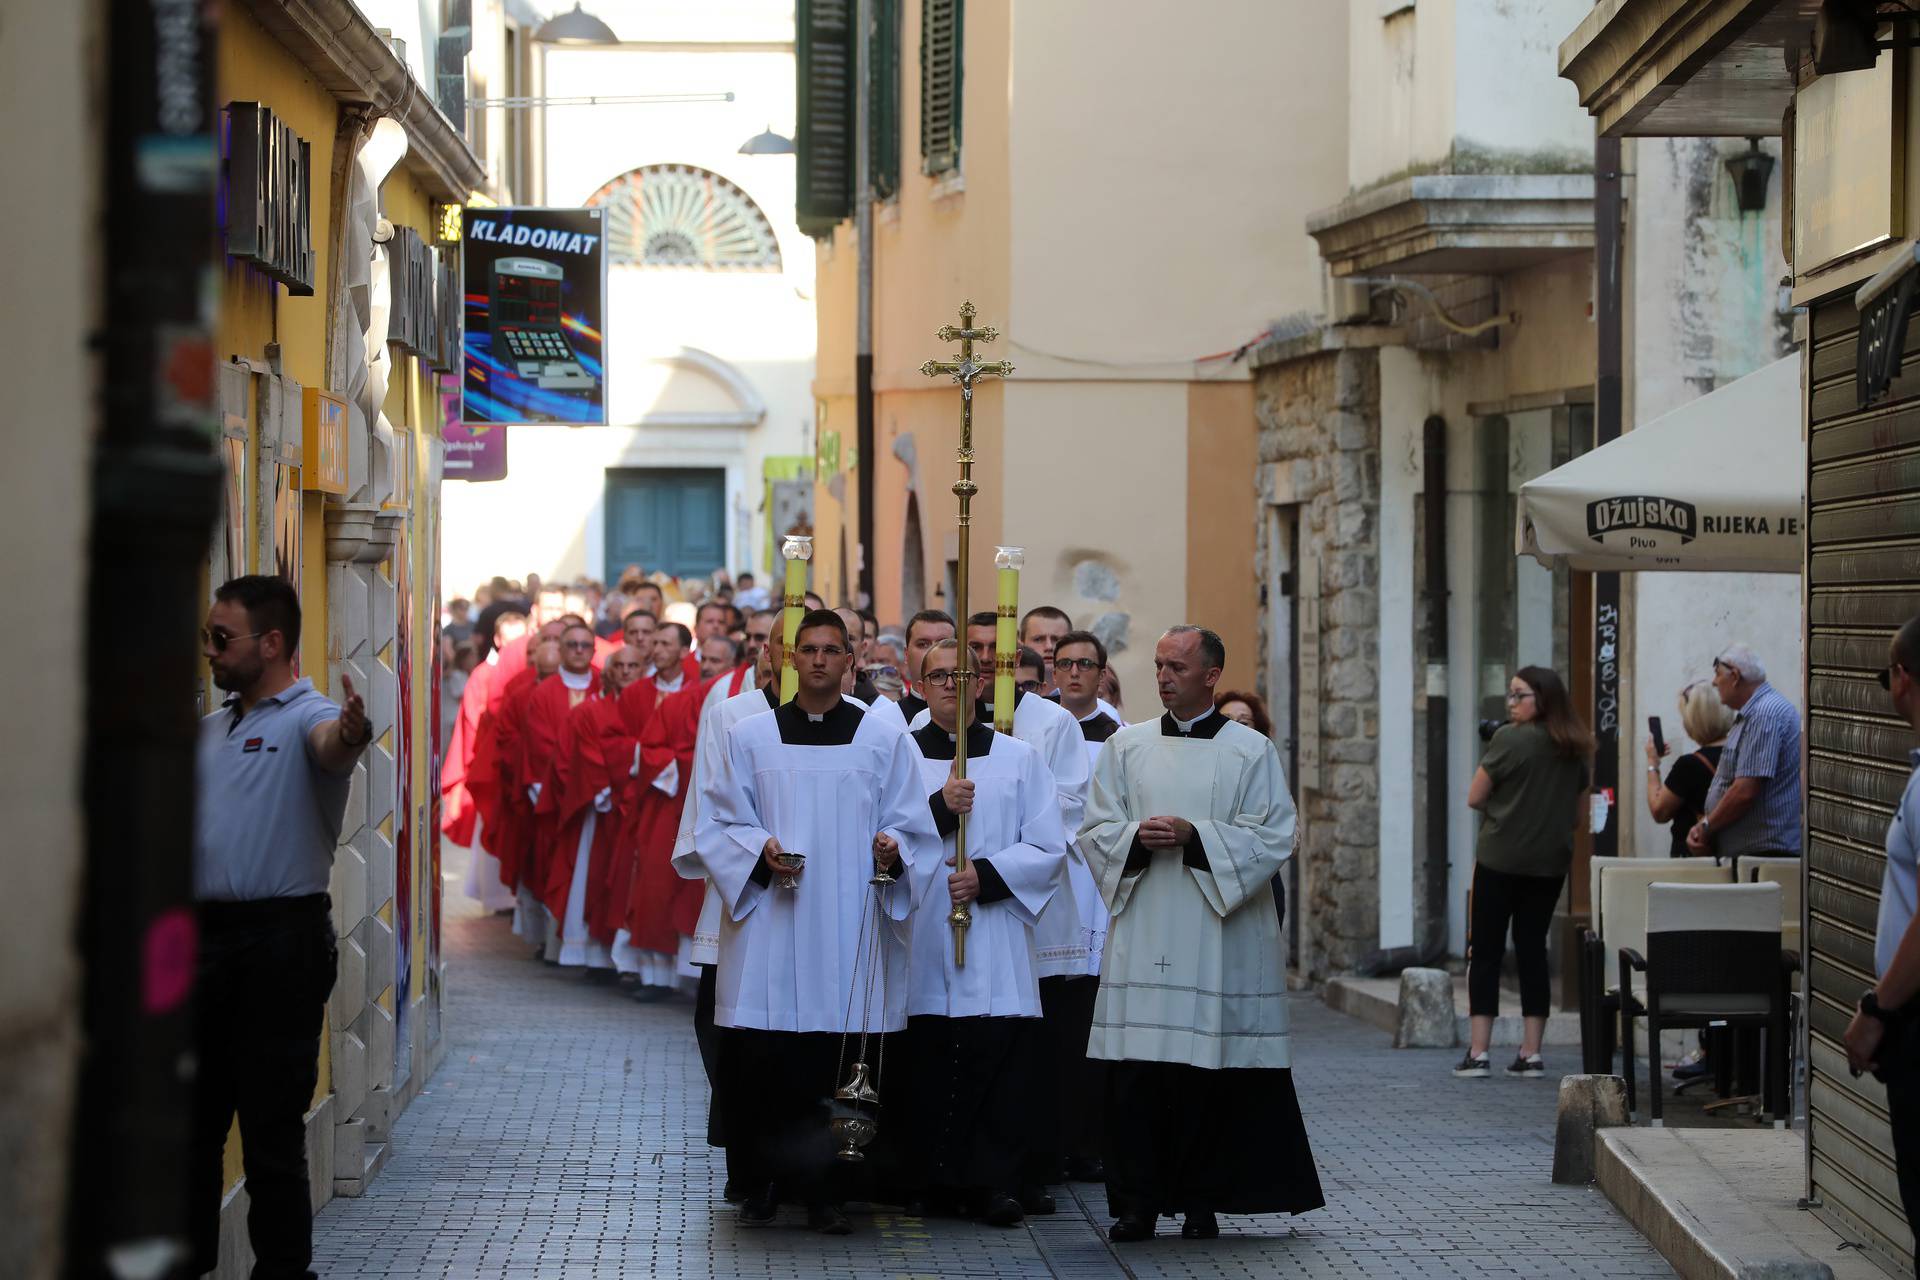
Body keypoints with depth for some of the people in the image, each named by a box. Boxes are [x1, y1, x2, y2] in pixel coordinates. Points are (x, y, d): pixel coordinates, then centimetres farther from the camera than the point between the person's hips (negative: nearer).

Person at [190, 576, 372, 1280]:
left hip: (280, 938, -8)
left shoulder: (307, 716, -8)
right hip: (205, 932, 8)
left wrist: (350, 737, -54)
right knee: (191, 1119, 12)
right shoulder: (209, 730, 18)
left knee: (272, 1128, -3)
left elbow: (329, 746, -32)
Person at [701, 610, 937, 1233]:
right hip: (769, 925, 1)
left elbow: (912, 829, 8)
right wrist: (759, 849, -10)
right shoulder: (750, 738, 9)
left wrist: (892, 848, -14)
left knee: (835, 1067, -4)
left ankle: (823, 1192, 3)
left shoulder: (886, 741, 7)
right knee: (759, 1064, -3)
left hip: (850, 930, -1)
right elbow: (721, 824, 9)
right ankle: (763, 1183, 9)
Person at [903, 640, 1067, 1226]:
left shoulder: (1020, 759, 10)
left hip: (996, 926, 0)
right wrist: (939, 807, -14)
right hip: (920, 931, 0)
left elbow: (1048, 848, 6)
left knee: (1001, 1053, -10)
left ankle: (993, 1182, -9)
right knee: (926, 1058, -3)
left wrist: (987, 876, -8)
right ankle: (928, 1178, 7)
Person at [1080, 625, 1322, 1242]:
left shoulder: (1251, 750, 3)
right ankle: (1138, 1202, 4)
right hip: (1142, 936, 2)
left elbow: (1273, 837, -4)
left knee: (1212, 1071, -3)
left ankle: (1202, 1202, 6)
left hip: (1219, 932, -2)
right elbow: (1096, 831, 10)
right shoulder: (1127, 746, 12)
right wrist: (1137, 837, -11)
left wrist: (1195, 836, -15)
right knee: (1136, 1072, -2)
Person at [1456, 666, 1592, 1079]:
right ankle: (1531, 1054, 7)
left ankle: (1478, 1053, -2)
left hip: (1499, 859, -5)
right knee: (1532, 951, 10)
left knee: (1485, 952, 2)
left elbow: (1474, 797, -8)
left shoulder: (1509, 739, -11)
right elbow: (1578, 813, 14)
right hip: (1550, 863, 5)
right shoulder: (1575, 750, 8)